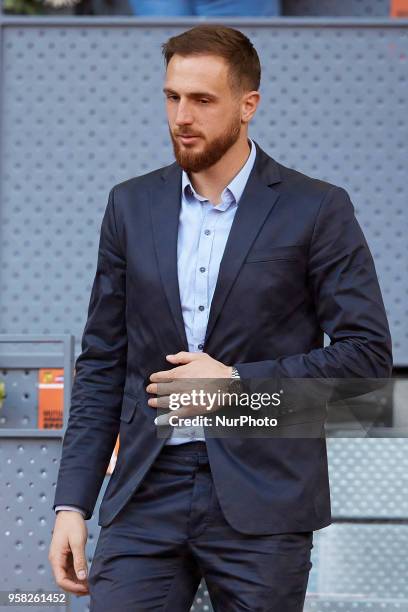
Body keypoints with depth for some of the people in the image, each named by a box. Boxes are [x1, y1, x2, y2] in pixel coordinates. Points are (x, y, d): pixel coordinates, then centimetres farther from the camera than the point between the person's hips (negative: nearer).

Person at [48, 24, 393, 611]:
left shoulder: (316, 210, -1)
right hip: (147, 495, 3)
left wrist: (238, 383, -12)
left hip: (262, 501, -3)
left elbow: (369, 354, -4)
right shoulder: (132, 205, 10)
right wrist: (72, 504, 3)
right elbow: (102, 364, 11)